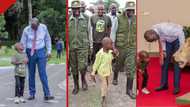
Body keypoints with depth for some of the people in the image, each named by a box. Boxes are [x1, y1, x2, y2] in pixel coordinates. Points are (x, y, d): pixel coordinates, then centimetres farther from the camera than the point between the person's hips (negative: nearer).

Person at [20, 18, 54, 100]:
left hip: (41, 52, -1)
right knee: (31, 74, 7)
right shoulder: (26, 30, -5)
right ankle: (32, 94, 18)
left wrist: (49, 51, 2)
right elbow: (23, 43, -1)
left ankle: (47, 94, -7)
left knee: (43, 73, -8)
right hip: (30, 53, 1)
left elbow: (48, 39, 8)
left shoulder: (44, 27, -3)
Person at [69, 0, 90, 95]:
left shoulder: (85, 20, 3)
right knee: (74, 68, 8)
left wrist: (89, 46, 7)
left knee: (82, 66, -12)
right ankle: (76, 86, 22)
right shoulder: (69, 21, 2)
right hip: (71, 47, 1)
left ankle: (83, 78, 19)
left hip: (82, 47, -1)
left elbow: (88, 33, 8)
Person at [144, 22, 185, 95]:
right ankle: (164, 84, 12)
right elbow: (161, 40, -1)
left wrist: (181, 47, -22)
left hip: (178, 38, -6)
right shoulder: (153, 31, -18)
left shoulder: (165, 29, -39)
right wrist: (163, 51, -11)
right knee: (164, 61, 3)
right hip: (168, 40, 6)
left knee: (177, 63, -10)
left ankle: (176, 87, -5)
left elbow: (180, 32, -27)